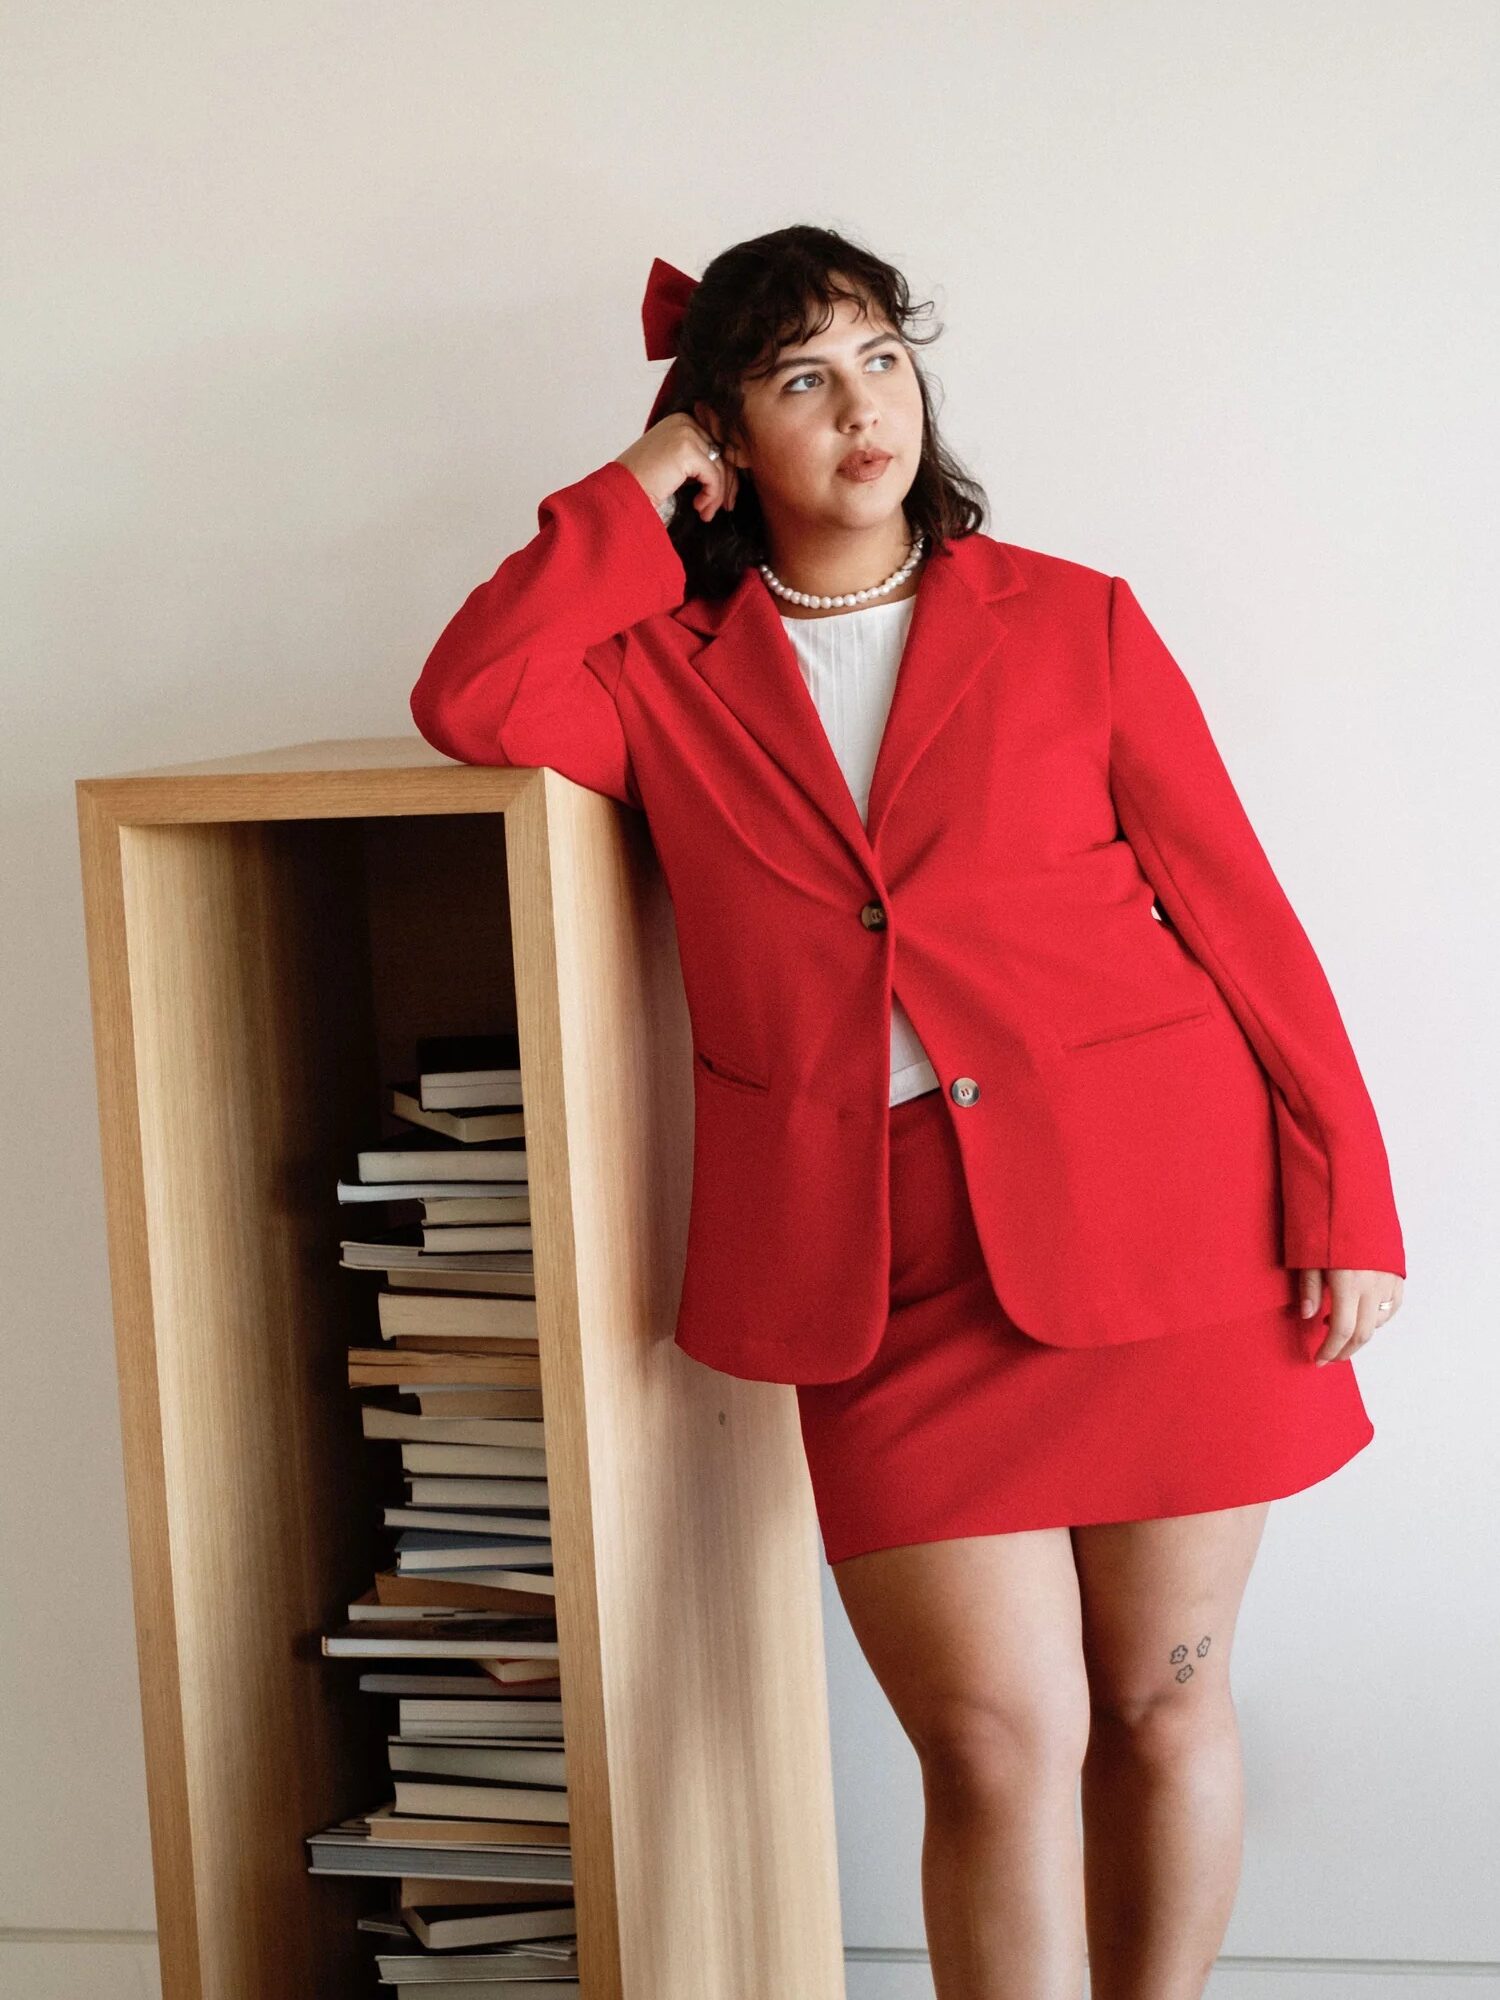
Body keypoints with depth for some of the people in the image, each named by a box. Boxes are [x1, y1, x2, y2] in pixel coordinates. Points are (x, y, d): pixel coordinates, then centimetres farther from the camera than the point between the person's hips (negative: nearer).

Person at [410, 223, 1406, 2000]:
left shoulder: (1073, 623, 6)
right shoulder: (672, 670, 10)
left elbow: (1239, 915, 5)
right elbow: (470, 703, -8)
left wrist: (1349, 1204, -1)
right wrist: (638, 490, 2)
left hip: (1160, 1229, 0)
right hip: (882, 1268, 0)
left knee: (1162, 1705, 9)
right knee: (999, 1742, -4)